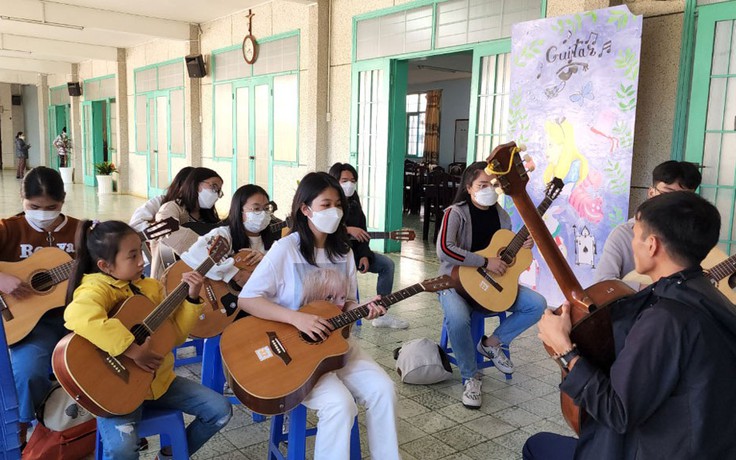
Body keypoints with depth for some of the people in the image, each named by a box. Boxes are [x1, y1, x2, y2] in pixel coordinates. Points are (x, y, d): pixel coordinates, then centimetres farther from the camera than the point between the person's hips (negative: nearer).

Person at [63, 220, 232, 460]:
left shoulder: (150, 287, 6)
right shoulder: (97, 288, -16)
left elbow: (175, 333, 7)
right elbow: (78, 316, -42)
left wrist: (191, 299, -7)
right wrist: (133, 349, -38)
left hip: (158, 379, 7)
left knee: (220, 409, 1)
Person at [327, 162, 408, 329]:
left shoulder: (354, 204, 11)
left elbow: (361, 233, 8)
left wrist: (364, 256, -8)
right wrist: (348, 229, -29)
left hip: (352, 250, 8)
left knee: (387, 264, -1)